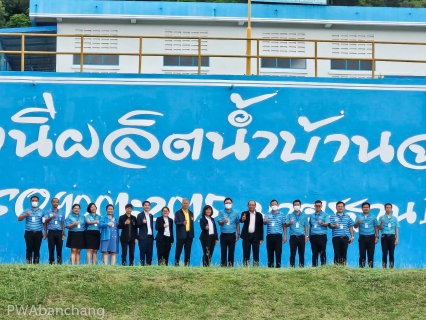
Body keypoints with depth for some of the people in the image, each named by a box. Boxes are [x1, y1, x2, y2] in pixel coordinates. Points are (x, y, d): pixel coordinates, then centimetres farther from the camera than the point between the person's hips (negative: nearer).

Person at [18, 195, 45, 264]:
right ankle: (28, 263, -2)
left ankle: (36, 263, 3)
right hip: (29, 233, -1)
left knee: (37, 249, 0)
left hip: (38, 233, 1)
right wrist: (25, 215, -19)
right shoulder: (27, 211, 9)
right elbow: (19, 219, 1)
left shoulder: (42, 212, 12)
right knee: (29, 248, -5)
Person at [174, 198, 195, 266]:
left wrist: (192, 234, 11)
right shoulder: (178, 213, 1)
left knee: (188, 251, 5)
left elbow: (192, 223, 17)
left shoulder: (191, 213, 16)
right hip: (181, 234, -4)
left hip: (189, 234, 4)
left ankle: (187, 264, 9)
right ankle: (176, 263, -1)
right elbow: (176, 222, -9)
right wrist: (182, 223, -29)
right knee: (178, 250, -4)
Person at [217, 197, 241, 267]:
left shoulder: (235, 213, 4)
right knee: (223, 251, 0)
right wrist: (223, 221, -28)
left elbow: (237, 224, 10)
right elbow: (219, 223, -6)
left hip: (232, 235, 0)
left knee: (231, 252, 2)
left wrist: (238, 234, 9)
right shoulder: (221, 212, 2)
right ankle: (223, 266, 4)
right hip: (223, 235, 0)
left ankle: (230, 266, 7)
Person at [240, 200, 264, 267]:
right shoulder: (244, 213, 3)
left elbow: (261, 227, 4)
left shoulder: (259, 215, 5)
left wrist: (261, 238, 0)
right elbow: (240, 221, -17)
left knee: (256, 254, 2)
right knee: (246, 254, 0)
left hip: (256, 237, 1)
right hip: (247, 236, -1)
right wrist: (242, 219, -42)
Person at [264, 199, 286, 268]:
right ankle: (270, 266, 10)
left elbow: (284, 226, 7)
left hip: (278, 236, -1)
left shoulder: (281, 214, 7)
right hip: (269, 236, 1)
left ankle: (278, 266, 1)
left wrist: (285, 236, 1)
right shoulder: (268, 214, 9)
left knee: (278, 252, -3)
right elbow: (264, 223, -4)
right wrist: (265, 221, -29)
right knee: (270, 252, 4)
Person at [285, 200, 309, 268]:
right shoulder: (289, 215, 8)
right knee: (293, 253, -3)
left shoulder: (304, 215, 12)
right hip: (293, 236, -1)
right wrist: (290, 223, -20)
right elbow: (286, 225, 3)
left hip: (301, 236, 1)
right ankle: (292, 266, 0)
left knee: (301, 253, 2)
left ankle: (301, 266, 7)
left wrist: (307, 235, 4)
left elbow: (306, 226, 12)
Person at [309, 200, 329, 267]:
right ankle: (314, 266, 8)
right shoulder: (312, 216, 17)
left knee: (322, 252, -6)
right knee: (314, 253, 6)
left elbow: (327, 224, -8)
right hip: (313, 236, 4)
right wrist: (309, 235, 17)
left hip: (322, 236, -4)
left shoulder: (325, 215, 4)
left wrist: (322, 223, -28)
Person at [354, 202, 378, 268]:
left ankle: (370, 267, 2)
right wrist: (358, 223, -23)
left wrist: (377, 236, 1)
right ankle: (361, 266, 0)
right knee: (362, 253, -2)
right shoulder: (359, 217, 8)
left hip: (371, 237, 0)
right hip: (362, 237, 0)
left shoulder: (373, 217, 9)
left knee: (371, 254, -1)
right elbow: (355, 226, -1)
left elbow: (376, 227, 9)